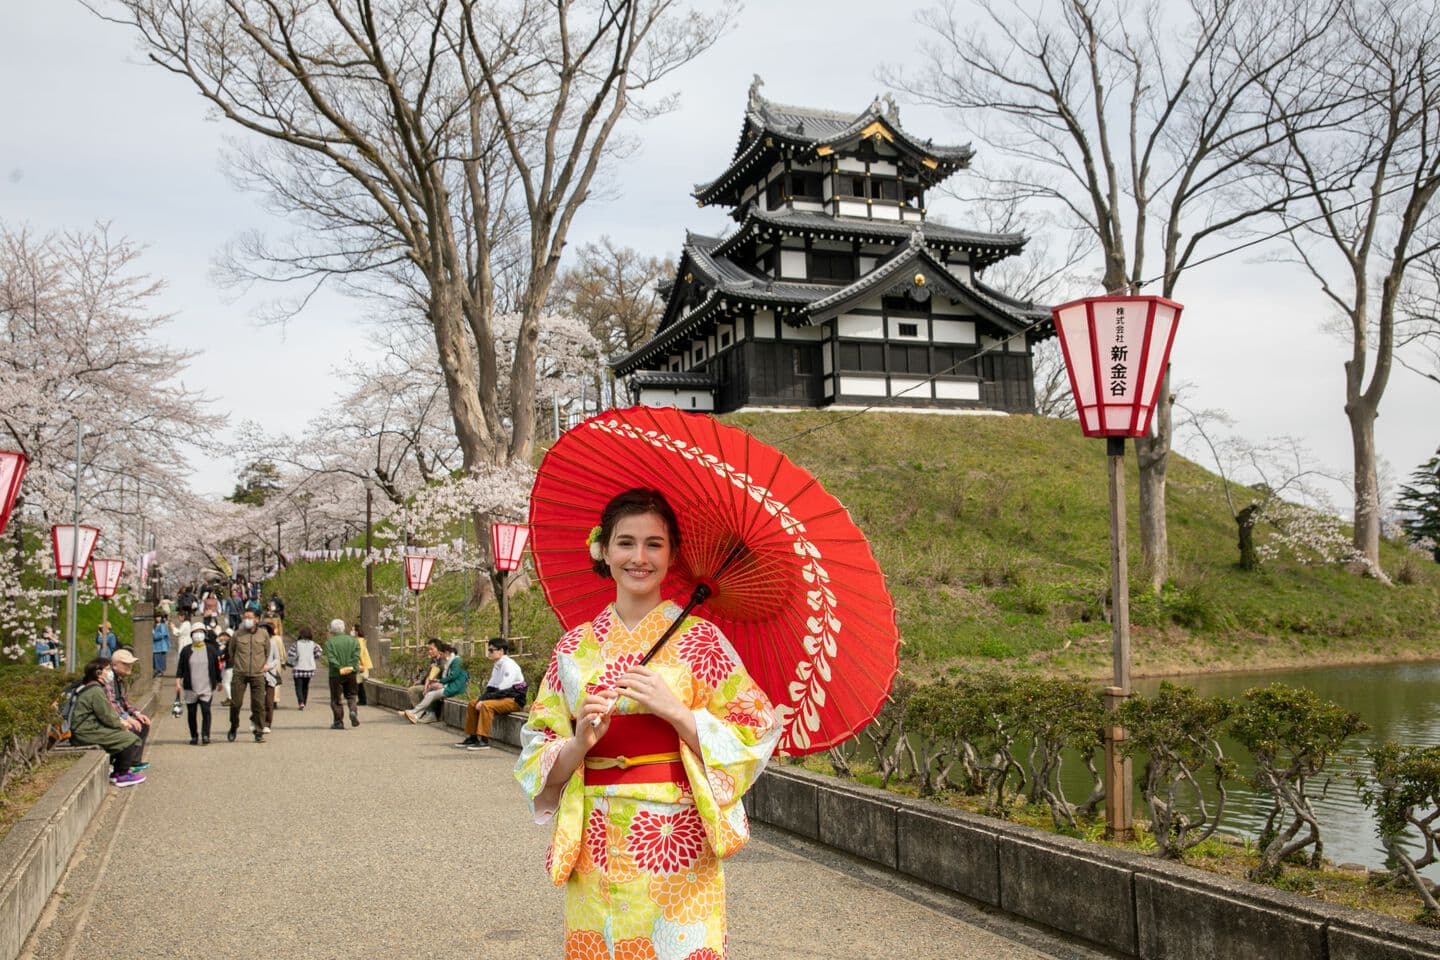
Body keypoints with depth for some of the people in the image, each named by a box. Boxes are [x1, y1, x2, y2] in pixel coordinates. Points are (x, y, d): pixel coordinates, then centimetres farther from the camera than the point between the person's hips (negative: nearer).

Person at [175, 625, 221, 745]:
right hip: (190, 689, 1)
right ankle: (194, 736, 18)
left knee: (206, 711, -12)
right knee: (191, 713, 6)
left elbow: (216, 667, 11)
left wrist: (218, 682, 16)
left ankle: (205, 735, -8)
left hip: (206, 688, -1)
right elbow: (180, 667, 2)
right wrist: (178, 682, -9)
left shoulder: (211, 649, 4)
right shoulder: (186, 650, 4)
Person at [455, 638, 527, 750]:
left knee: (486, 705, -31)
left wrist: (484, 699, -18)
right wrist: (481, 699, -5)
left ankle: (483, 741, -30)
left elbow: (503, 691, -23)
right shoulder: (497, 665, 12)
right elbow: (491, 687, 13)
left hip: (514, 700, -10)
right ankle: (472, 737, 9)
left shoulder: (509, 665, -17)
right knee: (472, 704, 7)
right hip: (502, 698, 10)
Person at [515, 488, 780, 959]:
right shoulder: (574, 647, 5)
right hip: (594, 856, 3)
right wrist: (579, 743, -14)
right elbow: (538, 757, 6)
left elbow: (751, 737, -6)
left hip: (677, 850, -2)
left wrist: (674, 710, -18)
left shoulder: (698, 638, -3)